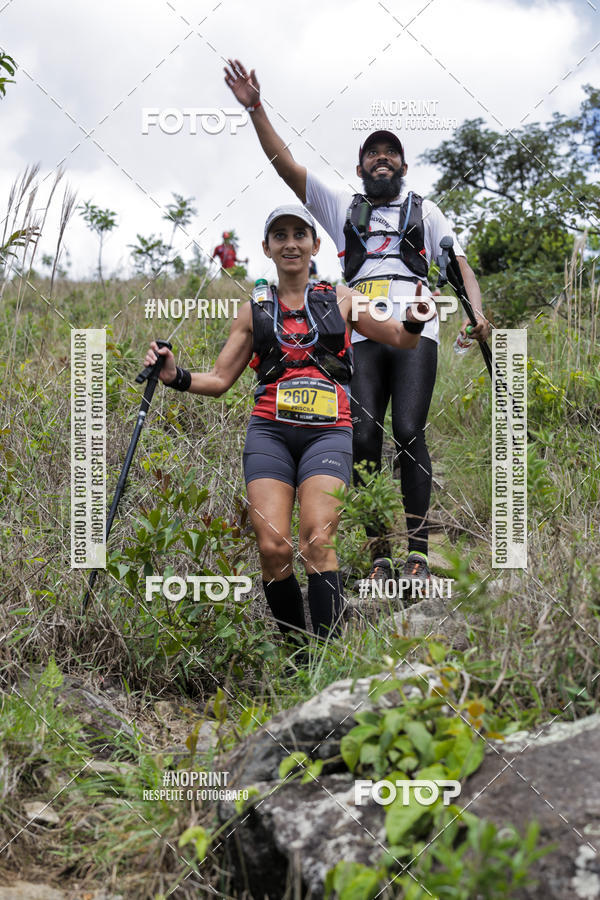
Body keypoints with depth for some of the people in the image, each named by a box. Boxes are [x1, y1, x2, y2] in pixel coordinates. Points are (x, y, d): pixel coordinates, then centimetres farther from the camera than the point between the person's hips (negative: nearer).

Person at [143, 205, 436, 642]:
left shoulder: (340, 299, 15)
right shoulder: (255, 310, 18)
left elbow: (403, 340, 19)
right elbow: (219, 380, 18)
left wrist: (415, 321, -4)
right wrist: (175, 376, 0)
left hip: (328, 431, -1)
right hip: (270, 431, 1)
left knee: (317, 543, -22)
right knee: (272, 548, -16)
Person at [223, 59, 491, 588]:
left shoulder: (424, 211, 23)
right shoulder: (343, 208, 24)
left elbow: (458, 261, 13)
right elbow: (287, 166, 18)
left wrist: (477, 312, -6)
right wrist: (256, 109, 10)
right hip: (363, 336, 1)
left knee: (409, 432, -16)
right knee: (364, 437, -11)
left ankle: (418, 550, -12)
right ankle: (379, 553, -5)